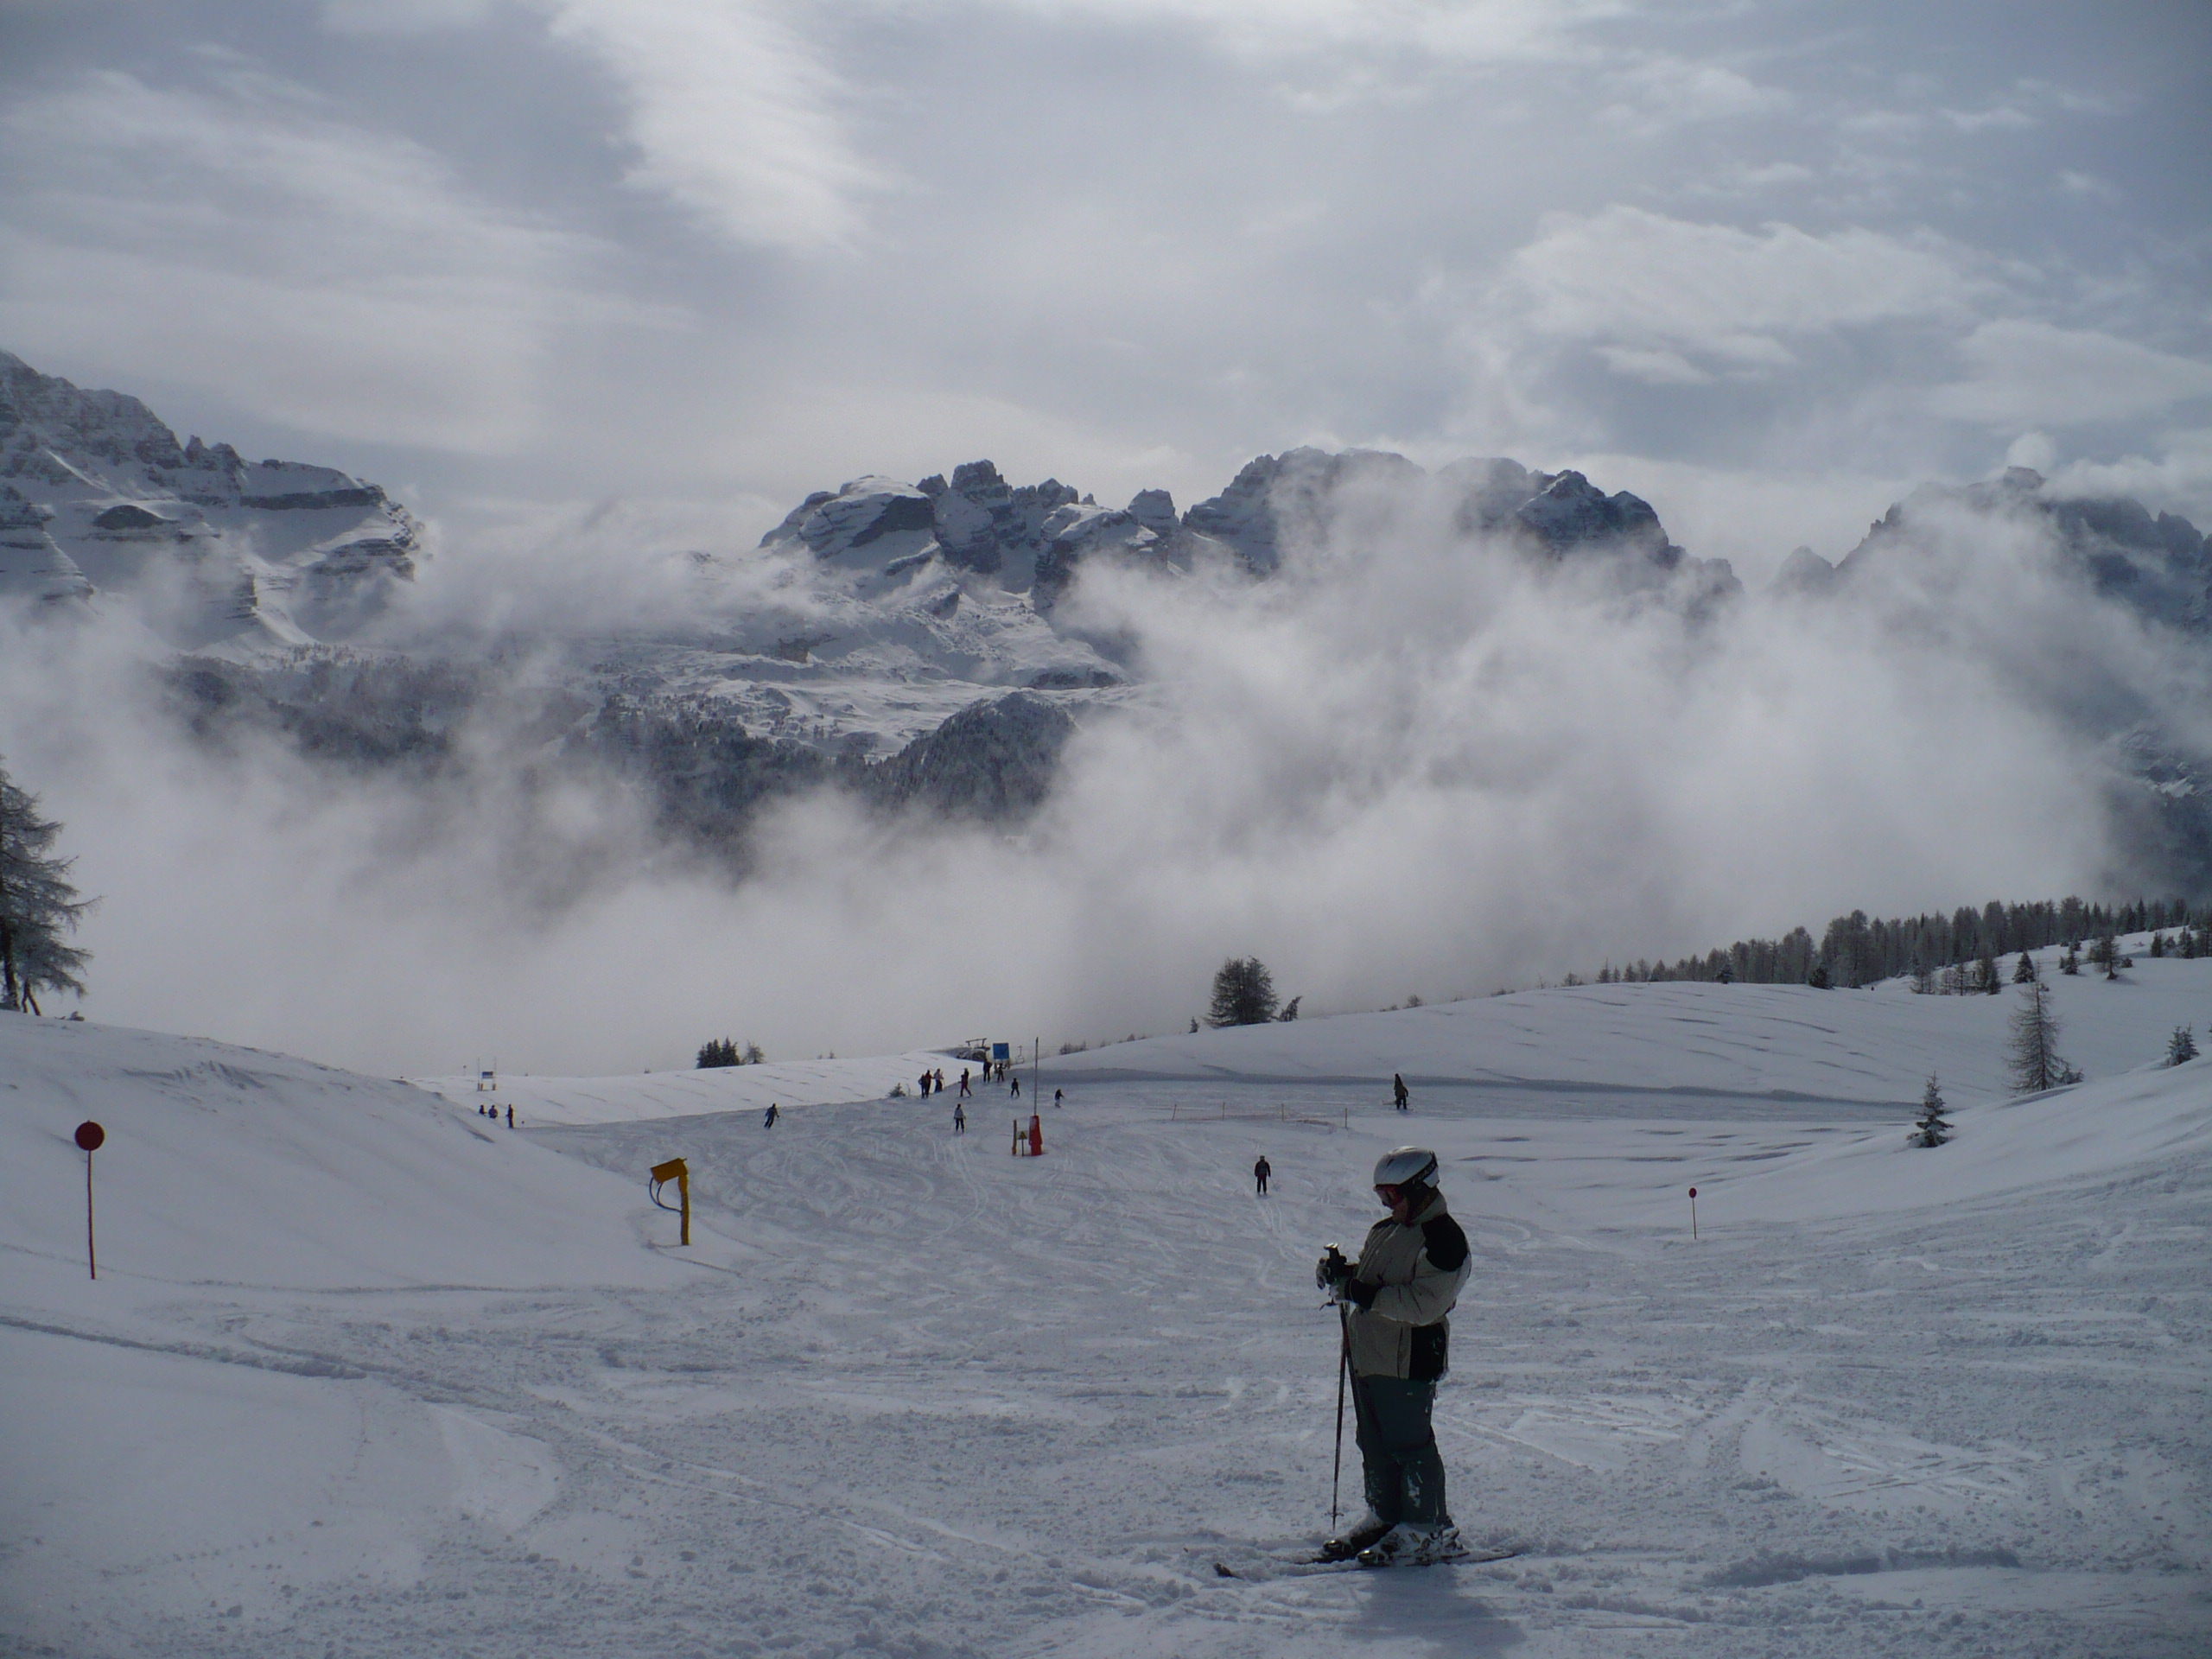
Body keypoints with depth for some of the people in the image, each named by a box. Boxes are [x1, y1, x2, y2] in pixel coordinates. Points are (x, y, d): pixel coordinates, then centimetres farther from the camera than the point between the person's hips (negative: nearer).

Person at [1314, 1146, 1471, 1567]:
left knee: (1409, 1445, -4)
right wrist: (1340, 1274, 1)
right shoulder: (1387, 1230, 15)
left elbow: (1424, 1304, -24)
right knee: (1374, 1443, 16)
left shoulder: (1443, 1240, -16)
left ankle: (1429, 1530, 5)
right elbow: (1368, 1279, 23)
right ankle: (1384, 1517, 28)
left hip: (1407, 1362, -9)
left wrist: (1366, 1294, -26)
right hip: (1367, 1355, 9)